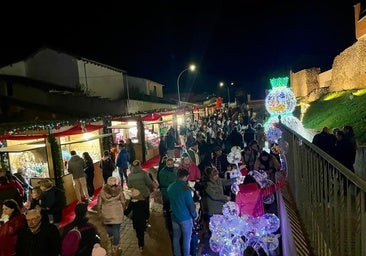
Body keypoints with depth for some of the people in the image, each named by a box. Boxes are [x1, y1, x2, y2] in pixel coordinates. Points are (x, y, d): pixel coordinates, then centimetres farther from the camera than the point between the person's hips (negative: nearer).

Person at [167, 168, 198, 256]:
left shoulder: (170, 187, -2)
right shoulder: (185, 188, -21)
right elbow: (190, 204, -18)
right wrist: (195, 215, -3)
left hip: (174, 217, 6)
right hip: (185, 217, -5)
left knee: (176, 237, 18)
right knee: (186, 239, 11)